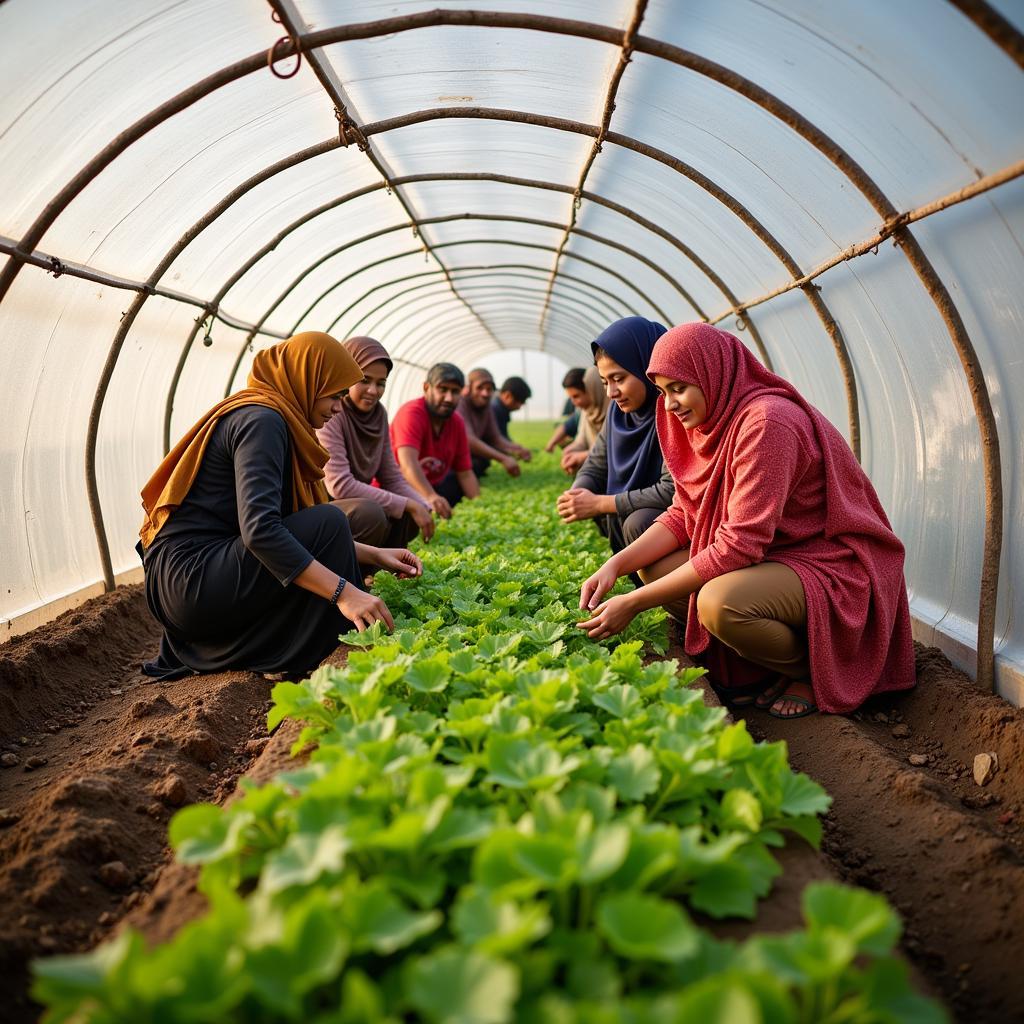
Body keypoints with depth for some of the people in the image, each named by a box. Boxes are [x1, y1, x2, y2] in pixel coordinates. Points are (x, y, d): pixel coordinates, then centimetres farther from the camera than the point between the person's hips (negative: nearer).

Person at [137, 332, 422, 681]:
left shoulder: (275, 421, 17)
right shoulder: (261, 419, -14)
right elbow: (258, 529, -28)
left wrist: (374, 555, 9)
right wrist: (343, 592, -31)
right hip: (190, 582, -10)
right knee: (328, 522, -17)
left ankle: (192, 649, 11)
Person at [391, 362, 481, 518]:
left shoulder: (457, 422, 1)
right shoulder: (411, 413, -22)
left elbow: (465, 474, 2)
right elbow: (407, 464, -38)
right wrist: (431, 497, -54)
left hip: (429, 489, 8)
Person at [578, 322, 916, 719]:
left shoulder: (766, 421, -25)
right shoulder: (711, 421, 3)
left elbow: (740, 544, -29)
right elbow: (681, 516, 4)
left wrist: (634, 603, -27)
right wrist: (616, 564, -13)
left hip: (833, 567, -9)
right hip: (773, 557, 9)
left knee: (719, 602, -34)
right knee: (653, 565, -4)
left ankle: (813, 671, -2)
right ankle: (758, 666, 6)